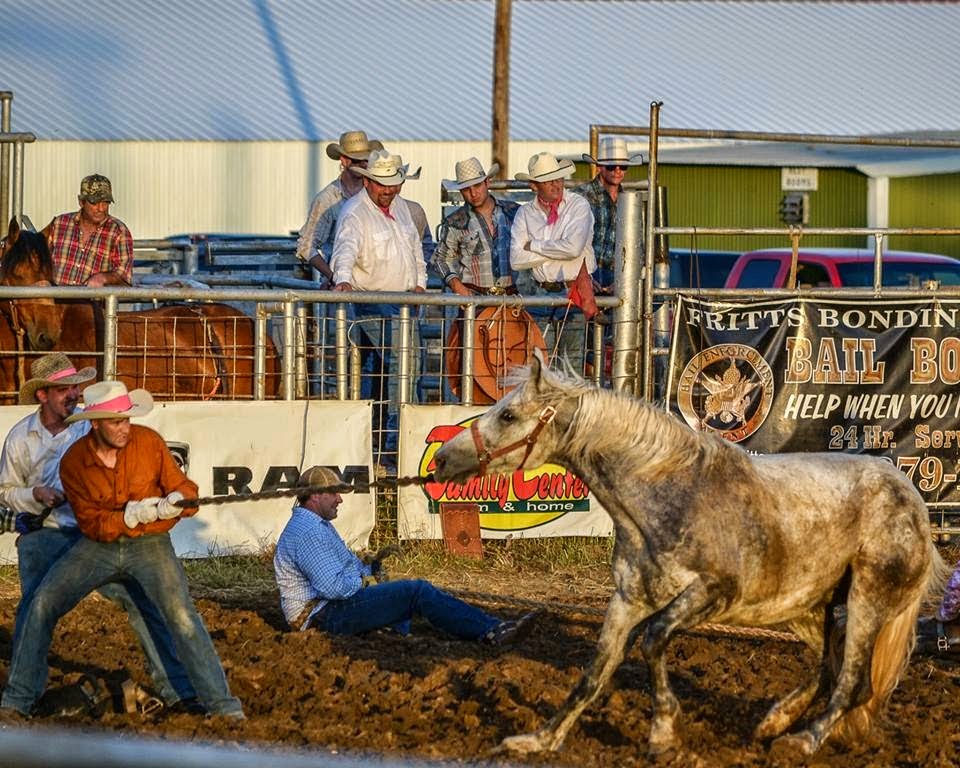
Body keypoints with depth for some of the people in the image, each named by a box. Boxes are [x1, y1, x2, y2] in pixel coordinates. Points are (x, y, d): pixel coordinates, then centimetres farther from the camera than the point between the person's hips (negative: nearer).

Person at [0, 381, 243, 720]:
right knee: (43, 603, -11)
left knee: (181, 614, -19)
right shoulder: (73, 463, -8)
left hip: (149, 543, -1)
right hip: (99, 545, 1)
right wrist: (130, 516, -27)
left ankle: (223, 706, -12)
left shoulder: (149, 442, -9)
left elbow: (183, 487, -4)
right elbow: (91, 523, -10)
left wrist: (176, 500, -28)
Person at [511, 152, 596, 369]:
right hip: (541, 292, 3)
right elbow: (517, 259, -2)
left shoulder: (578, 205, -1)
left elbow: (573, 248, -16)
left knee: (574, 361, -6)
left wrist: (534, 246, -4)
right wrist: (555, 252, -7)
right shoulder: (525, 213, 8)